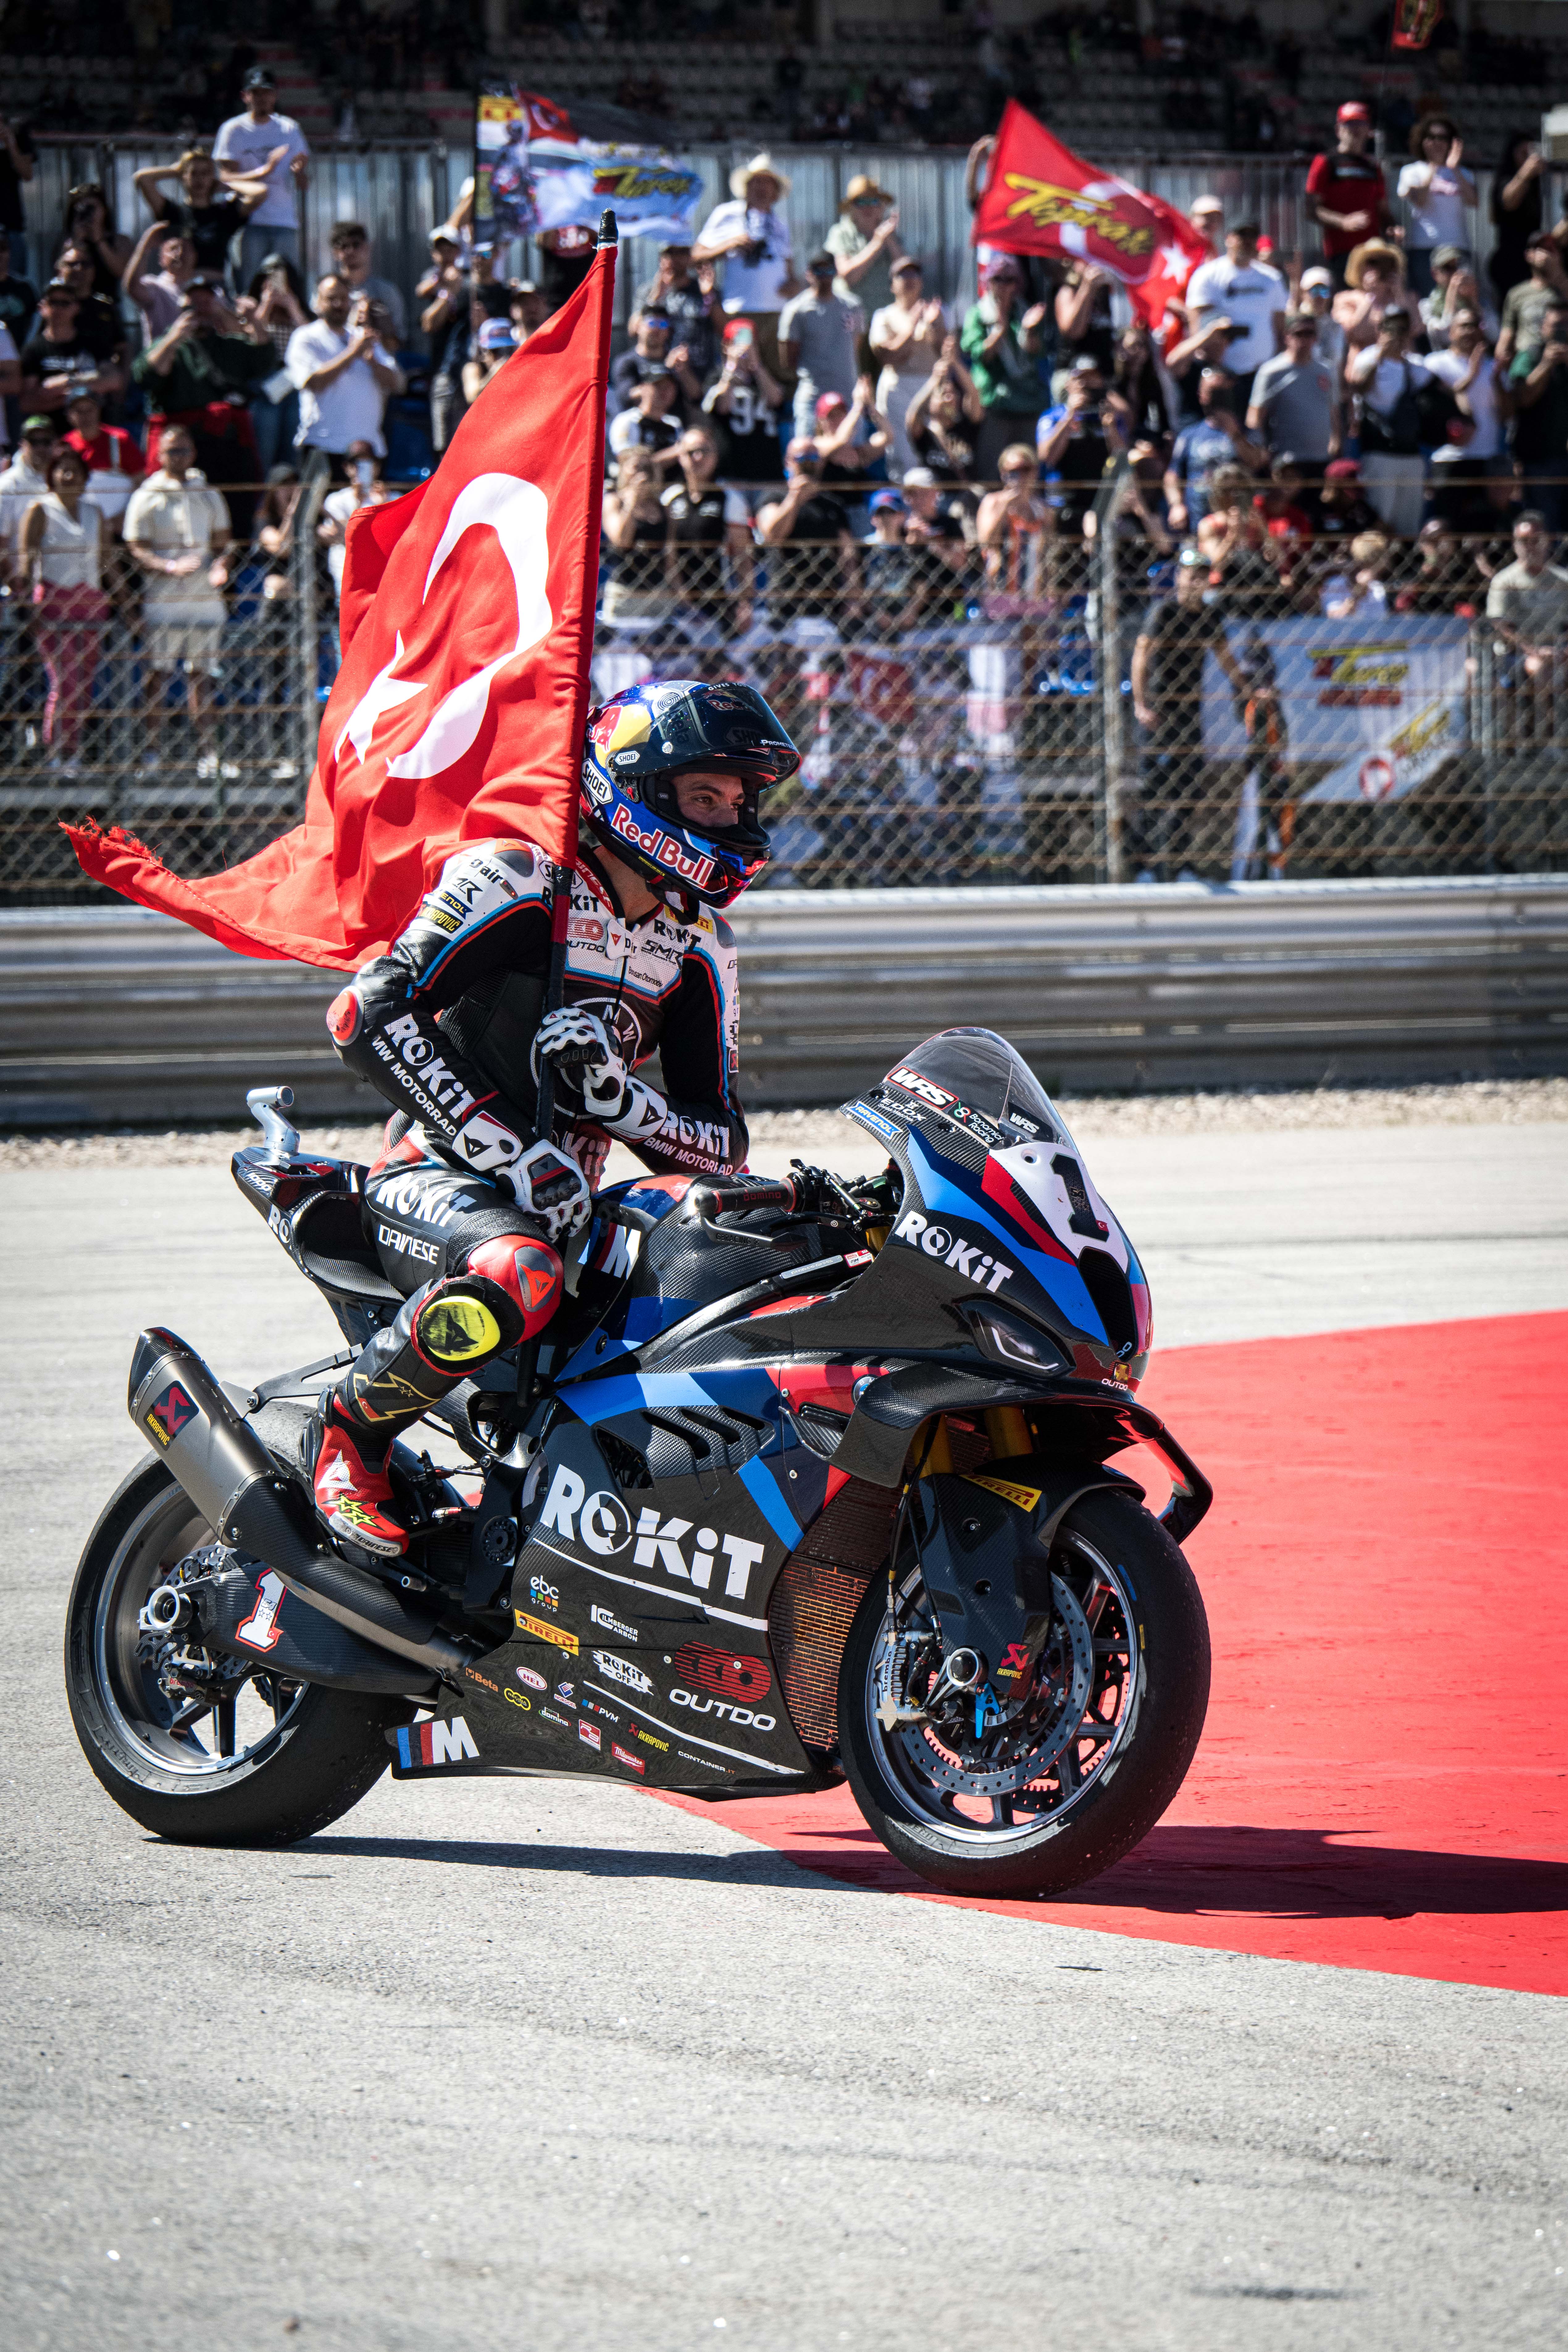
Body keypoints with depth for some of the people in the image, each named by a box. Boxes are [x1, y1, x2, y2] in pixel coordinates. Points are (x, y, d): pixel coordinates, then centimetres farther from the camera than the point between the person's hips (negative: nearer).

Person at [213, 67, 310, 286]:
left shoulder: (290, 129, 14)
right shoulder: (233, 130, 4)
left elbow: (304, 186, 13)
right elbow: (228, 178, -6)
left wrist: (300, 171, -11)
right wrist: (264, 171, -21)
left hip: (285, 224, 3)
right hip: (250, 224, -3)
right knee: (248, 286, -12)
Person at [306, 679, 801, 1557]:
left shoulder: (702, 945, 11)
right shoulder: (518, 876, -9)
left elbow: (721, 1144, 7)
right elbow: (370, 1015, -19)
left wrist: (613, 1094, -15)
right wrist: (508, 1150, -25)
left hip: (565, 1200, 7)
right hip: (432, 1179, -7)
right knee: (516, 1274, -40)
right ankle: (350, 1430, -15)